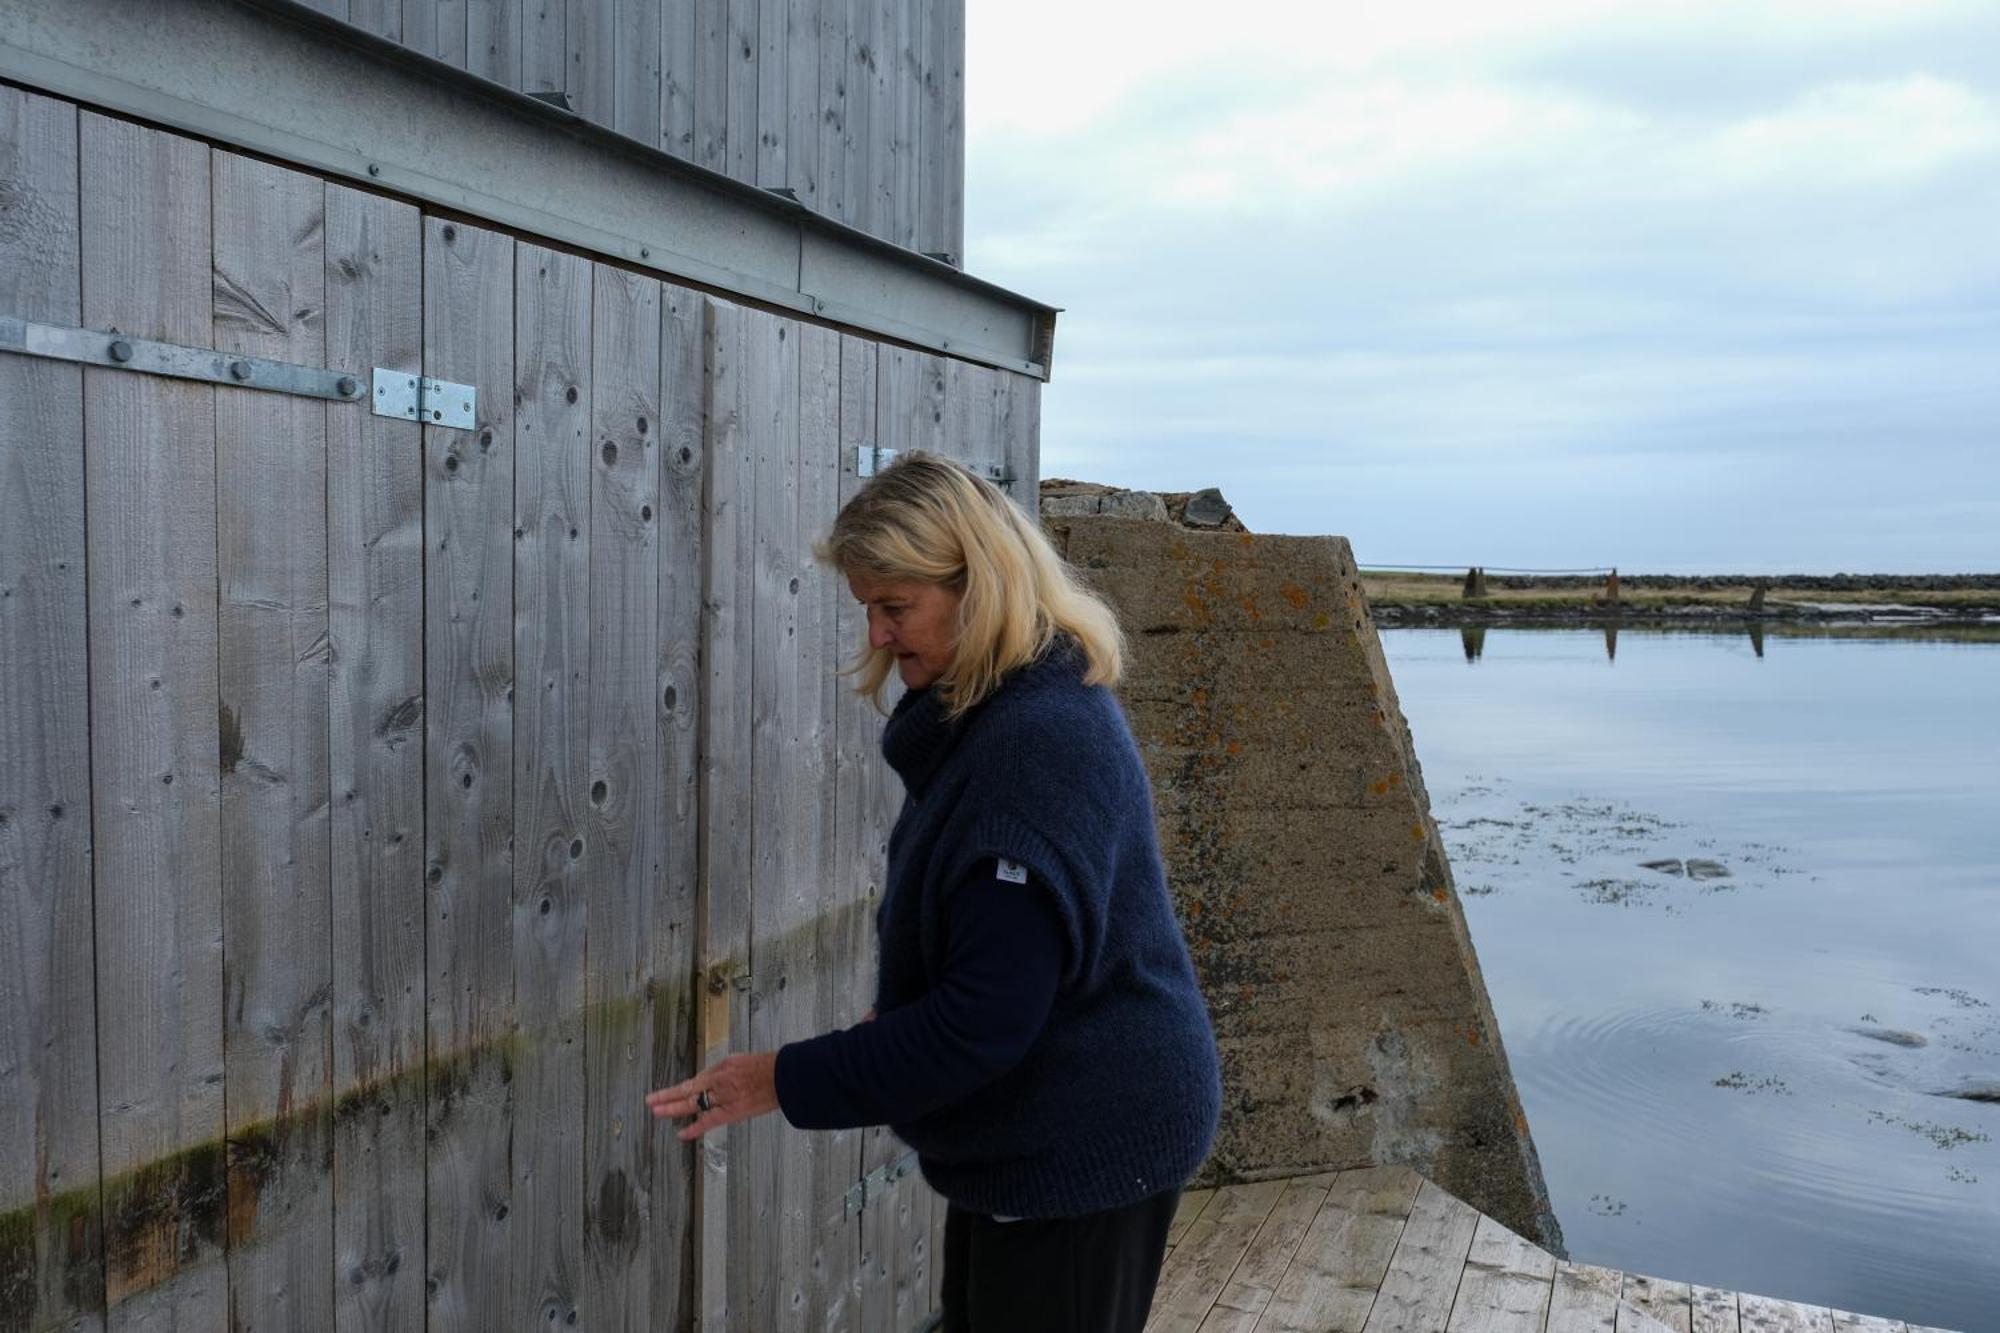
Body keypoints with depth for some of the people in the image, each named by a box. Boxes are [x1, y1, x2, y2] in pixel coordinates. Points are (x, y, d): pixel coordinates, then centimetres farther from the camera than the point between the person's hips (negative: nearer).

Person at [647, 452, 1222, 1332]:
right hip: (1028, 1137, 10)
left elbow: (984, 1019, -28)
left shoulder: (1041, 742, -28)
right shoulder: (980, 713, 4)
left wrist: (790, 1083, -21)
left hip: (1086, 1149, -10)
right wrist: (897, 1012, 7)